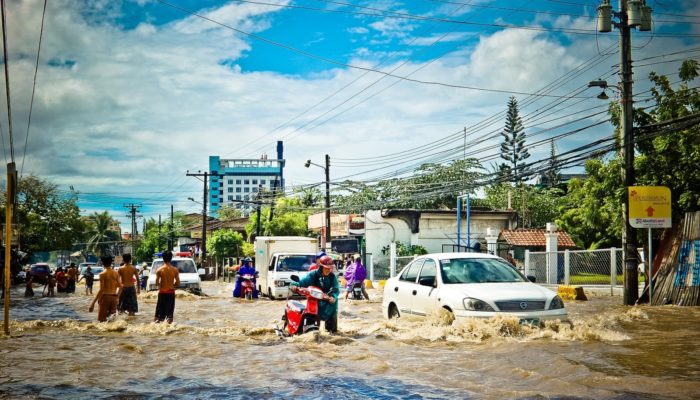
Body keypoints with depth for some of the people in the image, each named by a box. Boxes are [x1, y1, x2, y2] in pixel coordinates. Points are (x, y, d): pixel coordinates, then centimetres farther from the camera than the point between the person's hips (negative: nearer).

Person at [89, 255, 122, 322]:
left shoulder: (102, 274, -9)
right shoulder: (116, 273, 5)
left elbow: (101, 290, -15)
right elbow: (120, 287, 6)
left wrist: (93, 302, -14)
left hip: (105, 297, -5)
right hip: (114, 297, 5)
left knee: (102, 319, 1)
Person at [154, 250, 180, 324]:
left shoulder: (159, 270, -8)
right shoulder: (175, 270, -5)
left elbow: (156, 283, -7)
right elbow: (178, 283, -3)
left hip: (162, 292, -1)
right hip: (171, 293, 1)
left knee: (159, 314, 9)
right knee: (170, 313, 7)